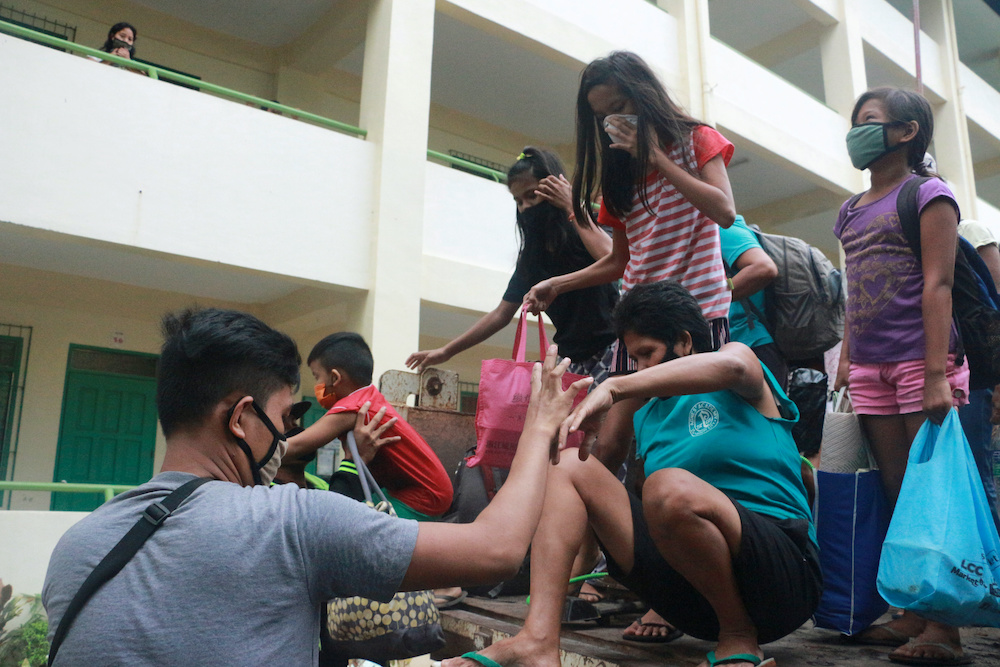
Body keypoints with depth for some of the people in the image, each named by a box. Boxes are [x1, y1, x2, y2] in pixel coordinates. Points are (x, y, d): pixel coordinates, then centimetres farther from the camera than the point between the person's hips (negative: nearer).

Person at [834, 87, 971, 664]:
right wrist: (847, 358, 12)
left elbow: (937, 285, -10)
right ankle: (913, 613, 14)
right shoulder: (853, 213, 19)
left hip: (919, 359, -6)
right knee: (899, 493, 7)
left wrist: (936, 372, -18)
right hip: (871, 369, 6)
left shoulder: (928, 195, -1)